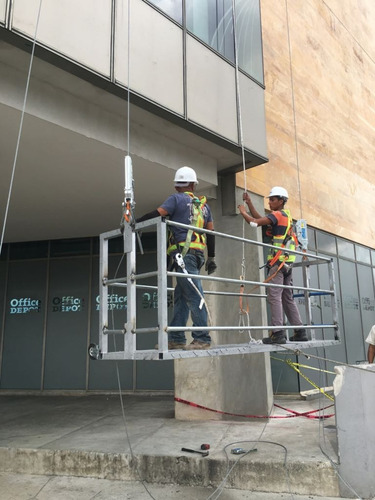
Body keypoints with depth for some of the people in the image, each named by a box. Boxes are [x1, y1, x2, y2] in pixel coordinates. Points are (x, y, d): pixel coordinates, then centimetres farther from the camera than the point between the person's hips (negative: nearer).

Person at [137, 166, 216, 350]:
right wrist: (211, 257, 21)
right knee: (180, 297, 10)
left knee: (194, 296, -9)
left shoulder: (176, 199, 2)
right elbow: (211, 232, 18)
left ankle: (202, 339, -8)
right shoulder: (204, 205, 21)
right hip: (199, 253, 7)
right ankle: (176, 339, 11)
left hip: (184, 252, -7)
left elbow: (157, 214, -11)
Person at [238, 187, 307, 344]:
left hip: (278, 261, -9)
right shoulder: (286, 215, 20)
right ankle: (300, 332, 15)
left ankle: (278, 333, -15)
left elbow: (254, 222, -14)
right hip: (287, 262, 9)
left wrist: (243, 212, 3)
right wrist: (249, 203, 22)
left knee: (274, 296, -11)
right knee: (288, 298, 12)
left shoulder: (277, 215, -6)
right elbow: (259, 218, 24)